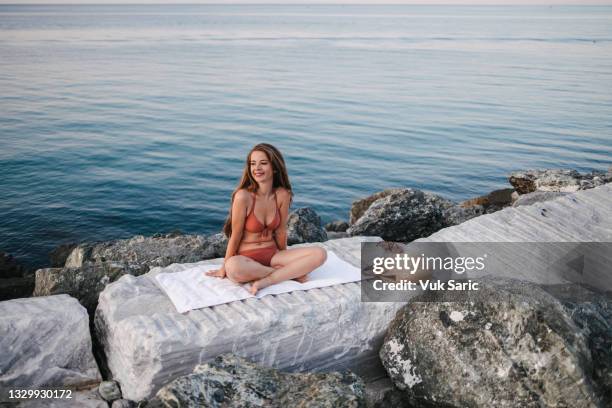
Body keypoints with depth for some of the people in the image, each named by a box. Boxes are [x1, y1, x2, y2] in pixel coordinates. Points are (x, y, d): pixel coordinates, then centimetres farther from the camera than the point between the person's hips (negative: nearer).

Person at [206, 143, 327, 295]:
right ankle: (292, 273, -19)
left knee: (320, 253, -15)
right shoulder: (243, 196, -16)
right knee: (233, 268, -40)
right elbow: (235, 236, -9)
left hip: (272, 254, 4)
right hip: (246, 258, -3)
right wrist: (224, 268, -1)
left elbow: (281, 230, 6)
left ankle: (266, 281, -22)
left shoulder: (282, 195, -6)